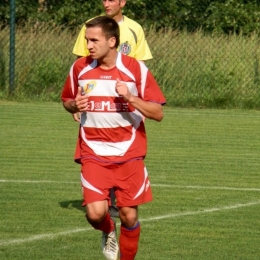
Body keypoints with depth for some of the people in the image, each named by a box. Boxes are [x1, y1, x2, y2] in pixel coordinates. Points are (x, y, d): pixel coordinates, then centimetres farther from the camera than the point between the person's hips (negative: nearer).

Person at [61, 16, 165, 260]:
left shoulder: (135, 69, -8)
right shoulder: (80, 68, -1)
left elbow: (158, 113, -7)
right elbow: (67, 100, 17)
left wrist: (130, 97, -24)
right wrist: (75, 105, -8)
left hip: (129, 153, -1)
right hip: (94, 153, 1)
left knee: (129, 215, 0)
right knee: (95, 212, -16)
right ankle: (108, 231, 21)